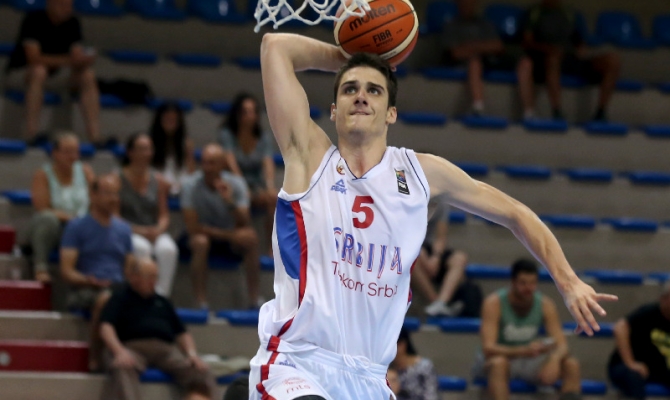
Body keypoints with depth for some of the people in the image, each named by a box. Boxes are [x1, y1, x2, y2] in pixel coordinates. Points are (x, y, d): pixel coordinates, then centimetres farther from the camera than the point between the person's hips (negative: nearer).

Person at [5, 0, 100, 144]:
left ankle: (95, 139, -22)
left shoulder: (72, 23, -1)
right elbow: (34, 58, -29)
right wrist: (69, 60, -36)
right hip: (20, 73, -6)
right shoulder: (33, 20, -19)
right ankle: (31, 135, -43)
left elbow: (77, 56, -4)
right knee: (39, 70, -38)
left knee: (88, 76, -16)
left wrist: (84, 61, -30)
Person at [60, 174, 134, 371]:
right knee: (105, 298, -40)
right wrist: (88, 280, -21)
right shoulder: (77, 227, 5)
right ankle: (94, 358, -29)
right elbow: (66, 271, -2)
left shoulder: (123, 229, 21)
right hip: (85, 291, -4)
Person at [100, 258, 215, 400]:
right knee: (124, 371, -41)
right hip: (132, 347, -5)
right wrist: (120, 351, -20)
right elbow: (106, 328, 0)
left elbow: (182, 333, 28)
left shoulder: (162, 302, 30)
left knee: (201, 373, -22)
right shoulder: (120, 297, 15)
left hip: (165, 349, 5)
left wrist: (192, 354, 5)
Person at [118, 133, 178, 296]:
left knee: (168, 249, -31)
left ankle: (161, 295, -29)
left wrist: (158, 230, -12)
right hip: (127, 233, -3)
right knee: (141, 247, -37)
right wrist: (139, 231, -15)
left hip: (155, 232, 3)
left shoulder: (159, 181, 10)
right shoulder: (118, 180, -1)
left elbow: (164, 215, 11)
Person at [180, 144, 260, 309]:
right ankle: (201, 303, -34)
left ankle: (254, 300, -24)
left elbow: (244, 225, -18)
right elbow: (192, 227, -19)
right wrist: (226, 234, -18)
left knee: (251, 237, -29)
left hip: (230, 239, 2)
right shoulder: (191, 187, -17)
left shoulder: (236, 184, -10)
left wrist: (230, 202, -34)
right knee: (200, 242, -37)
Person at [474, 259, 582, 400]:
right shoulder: (494, 303, -22)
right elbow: (488, 348, -31)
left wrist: (554, 359, -40)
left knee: (572, 364, -18)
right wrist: (524, 351, -48)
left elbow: (562, 345, -14)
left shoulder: (545, 305, -10)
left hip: (530, 362, 4)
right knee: (498, 363, -40)